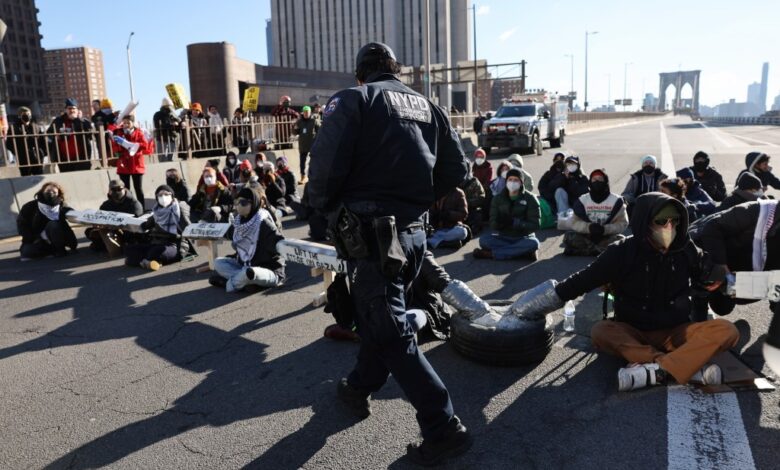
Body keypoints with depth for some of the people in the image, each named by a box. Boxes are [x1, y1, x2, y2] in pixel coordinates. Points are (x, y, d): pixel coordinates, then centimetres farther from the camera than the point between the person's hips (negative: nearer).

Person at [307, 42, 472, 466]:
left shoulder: (352, 101, -4)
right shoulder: (427, 106, 13)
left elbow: (326, 164, -16)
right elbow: (457, 169, 10)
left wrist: (323, 205, 3)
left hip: (372, 232, -7)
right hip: (412, 231, 7)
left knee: (391, 331, 0)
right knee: (378, 314, 23)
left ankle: (443, 429, 4)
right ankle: (359, 388, 42)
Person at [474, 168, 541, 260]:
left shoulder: (530, 199, 0)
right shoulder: (498, 198, 6)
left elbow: (535, 225, -8)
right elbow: (492, 224, -1)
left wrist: (514, 222, -22)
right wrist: (499, 223, -25)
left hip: (523, 238, -1)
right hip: (503, 237, 1)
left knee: (533, 243, -35)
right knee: (484, 240, -26)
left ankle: (491, 253, -31)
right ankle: (520, 251, -25)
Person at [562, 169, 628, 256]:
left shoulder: (616, 201, 0)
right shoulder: (582, 200, 3)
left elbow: (622, 223, -7)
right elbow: (575, 222, -4)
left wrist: (605, 229, -24)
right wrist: (589, 227, -24)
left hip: (607, 237, -1)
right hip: (587, 236, 1)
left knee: (620, 240, -31)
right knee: (569, 236, -26)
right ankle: (602, 251, -29)